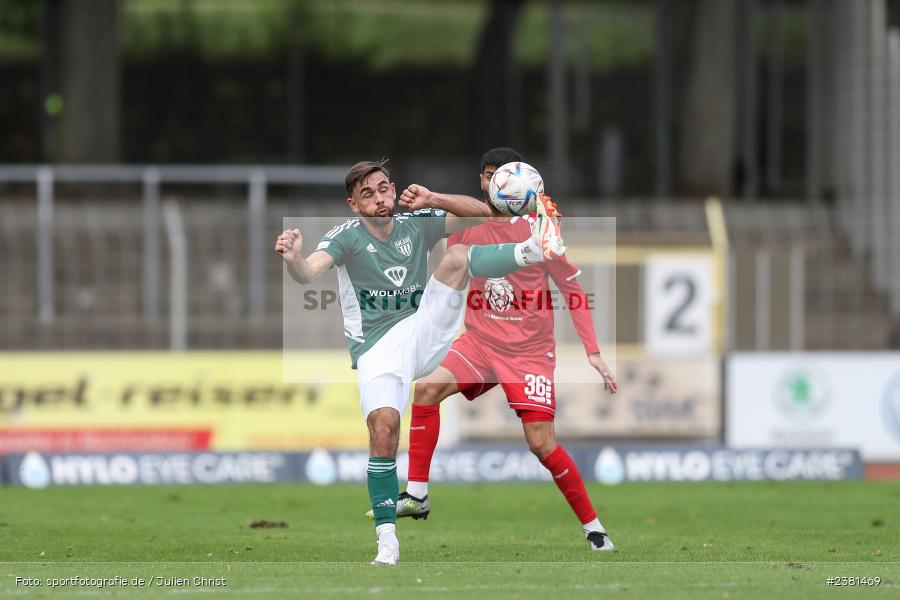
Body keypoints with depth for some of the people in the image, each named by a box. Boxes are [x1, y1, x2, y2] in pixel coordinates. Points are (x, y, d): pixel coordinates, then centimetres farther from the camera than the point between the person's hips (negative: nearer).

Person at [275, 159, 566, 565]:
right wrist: (292, 259, -48)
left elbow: (481, 213, 5)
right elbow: (308, 272, -23)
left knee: (457, 257, -14)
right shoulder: (347, 237, -5)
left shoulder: (415, 225, 6)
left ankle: (534, 249, -37)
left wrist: (433, 200, -12)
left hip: (423, 331, 3)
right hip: (377, 346, -3)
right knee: (383, 428, -24)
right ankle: (387, 539, -18)